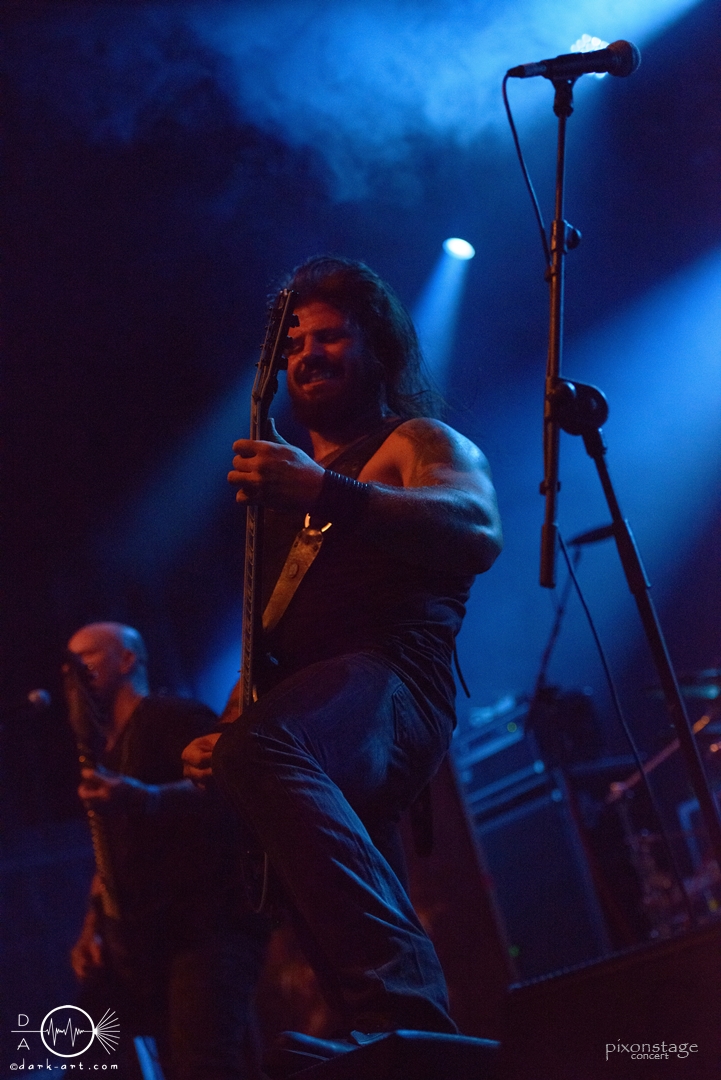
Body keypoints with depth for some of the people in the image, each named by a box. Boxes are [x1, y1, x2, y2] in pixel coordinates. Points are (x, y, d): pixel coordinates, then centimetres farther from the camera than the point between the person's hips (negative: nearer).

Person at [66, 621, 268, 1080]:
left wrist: (144, 798, -34)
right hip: (142, 940, 9)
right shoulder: (106, 754, 27)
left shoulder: (171, 716, 0)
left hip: (206, 924, -9)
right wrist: (92, 927, 15)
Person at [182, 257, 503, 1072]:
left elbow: (478, 533, -12)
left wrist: (326, 495, -23)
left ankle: (405, 1014, -50)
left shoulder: (417, 444, 13)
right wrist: (220, 735, 21)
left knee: (262, 748, -39)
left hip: (389, 682, -8)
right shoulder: (293, 479, 35)